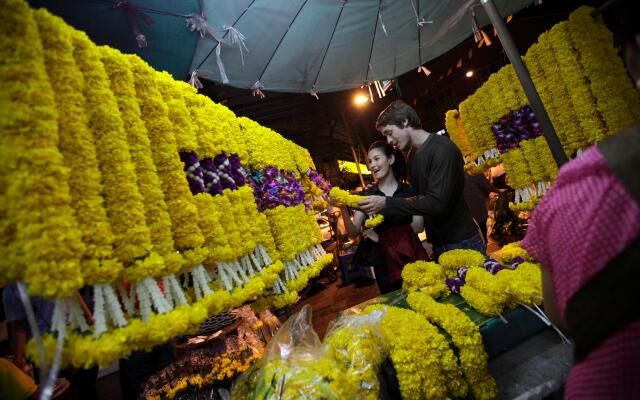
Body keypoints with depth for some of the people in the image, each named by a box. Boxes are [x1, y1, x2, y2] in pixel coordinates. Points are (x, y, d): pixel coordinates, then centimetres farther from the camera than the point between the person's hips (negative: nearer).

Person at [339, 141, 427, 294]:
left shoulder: (409, 191, 0)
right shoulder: (366, 194, 1)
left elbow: (418, 225, -9)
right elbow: (354, 232, -5)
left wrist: (383, 236, -15)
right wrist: (344, 210, -24)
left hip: (410, 258, 0)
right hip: (383, 263, 1)